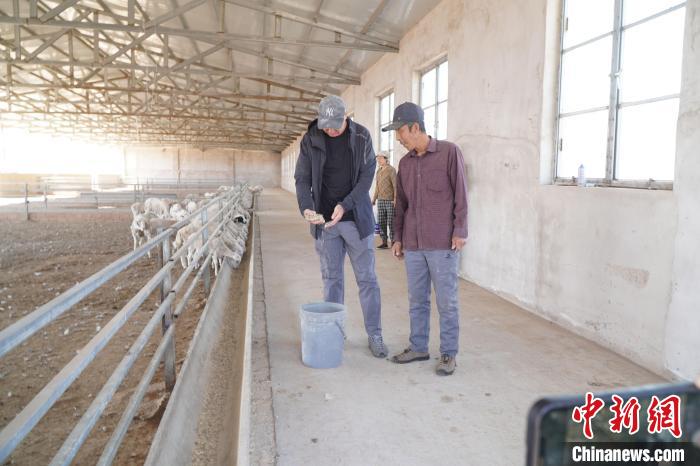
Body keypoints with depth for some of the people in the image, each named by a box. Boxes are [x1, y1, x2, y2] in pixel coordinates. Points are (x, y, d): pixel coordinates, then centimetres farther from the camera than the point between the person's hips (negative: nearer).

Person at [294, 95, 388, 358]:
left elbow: (367, 176, -9)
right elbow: (302, 178, -2)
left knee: (366, 278, 4)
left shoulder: (361, 137, -5)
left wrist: (344, 206, -20)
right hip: (324, 221, 1)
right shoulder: (310, 141, -2)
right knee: (332, 278, 9)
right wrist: (306, 207, -21)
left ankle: (374, 335, 15)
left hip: (356, 218, -1)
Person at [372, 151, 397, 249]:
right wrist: (374, 199, 13)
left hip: (390, 200, -7)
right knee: (381, 222, 3)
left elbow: (395, 185, -14)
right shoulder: (379, 171, 15)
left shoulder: (391, 170, -7)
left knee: (391, 222, -6)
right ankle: (384, 243, 8)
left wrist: (395, 199, -24)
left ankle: (393, 242, 1)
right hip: (381, 200, 7)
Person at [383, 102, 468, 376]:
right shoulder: (405, 163, 12)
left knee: (446, 301, 2)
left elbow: (460, 195, -5)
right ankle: (418, 347, 24)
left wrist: (460, 231, -10)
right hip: (413, 244, 5)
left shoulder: (449, 152, -4)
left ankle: (448, 353, 15)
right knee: (417, 300, 11)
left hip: (442, 243, -5)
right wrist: (397, 237, 13)